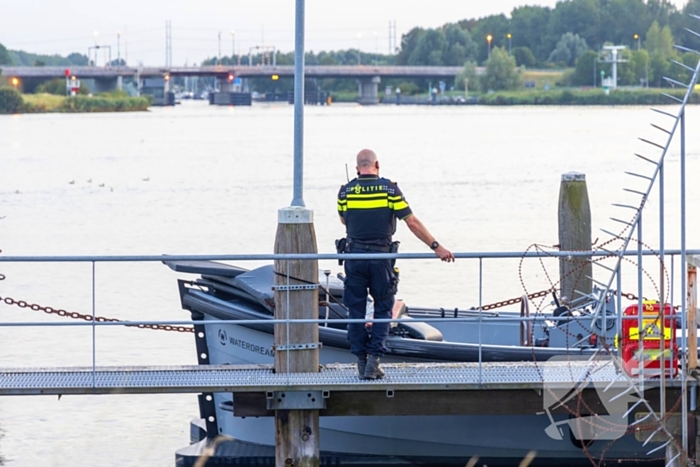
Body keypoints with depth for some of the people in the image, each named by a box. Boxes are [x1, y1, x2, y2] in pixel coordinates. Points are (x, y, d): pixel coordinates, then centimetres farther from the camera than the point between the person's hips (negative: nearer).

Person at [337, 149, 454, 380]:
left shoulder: (346, 191, -1)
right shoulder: (389, 189, -5)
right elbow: (412, 222, -8)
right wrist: (436, 247, -6)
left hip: (354, 256, 1)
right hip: (381, 256, -1)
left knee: (356, 310, 10)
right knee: (383, 309, 9)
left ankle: (361, 360, 11)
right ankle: (374, 358, -3)